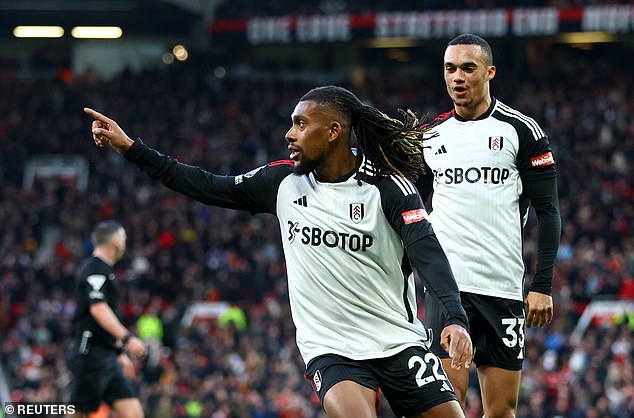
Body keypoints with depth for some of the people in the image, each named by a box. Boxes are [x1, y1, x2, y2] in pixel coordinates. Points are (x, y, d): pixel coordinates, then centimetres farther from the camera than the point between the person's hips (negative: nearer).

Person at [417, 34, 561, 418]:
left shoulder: (522, 130, 2)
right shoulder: (432, 136, 11)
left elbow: (548, 213, 0)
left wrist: (542, 285, -7)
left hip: (504, 286, -1)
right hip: (445, 283, 1)